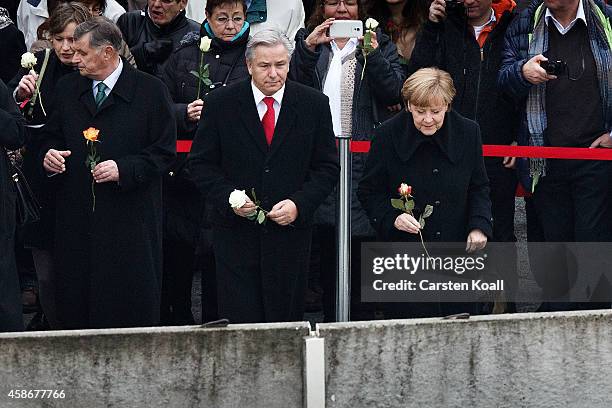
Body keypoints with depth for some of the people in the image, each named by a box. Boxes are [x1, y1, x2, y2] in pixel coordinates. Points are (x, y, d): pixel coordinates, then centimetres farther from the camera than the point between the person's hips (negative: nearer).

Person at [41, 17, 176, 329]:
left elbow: (165, 151, -3)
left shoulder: (150, 90, -3)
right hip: (76, 214, 4)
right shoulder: (67, 89, 11)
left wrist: (124, 169, -15)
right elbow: (53, 136, 22)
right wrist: (50, 155, -1)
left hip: (130, 218, -4)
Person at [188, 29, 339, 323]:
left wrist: (299, 204, -11)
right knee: (239, 322, -3)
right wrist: (228, 197, -14)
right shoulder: (220, 104, 1)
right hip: (236, 232, -1)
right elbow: (201, 165, 4)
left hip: (290, 230, 1)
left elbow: (327, 167, 5)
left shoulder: (314, 105, 3)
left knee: (286, 320, 4)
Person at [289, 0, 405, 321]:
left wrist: (372, 53, -14)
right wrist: (308, 48, -13)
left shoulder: (380, 44, 11)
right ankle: (331, 320, 10)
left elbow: (394, 92, -3)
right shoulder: (307, 41, 13)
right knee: (327, 239, 3)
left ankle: (359, 320, -1)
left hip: (364, 159, -2)